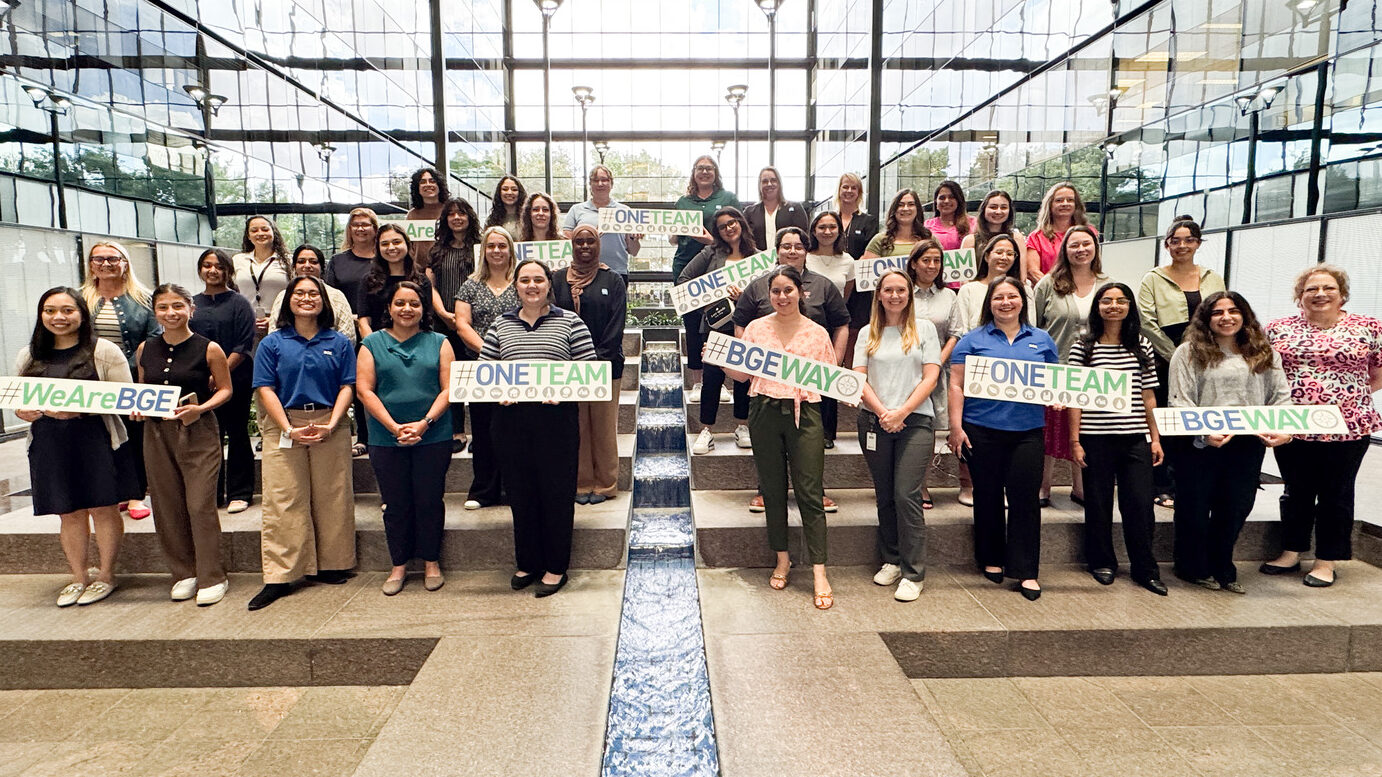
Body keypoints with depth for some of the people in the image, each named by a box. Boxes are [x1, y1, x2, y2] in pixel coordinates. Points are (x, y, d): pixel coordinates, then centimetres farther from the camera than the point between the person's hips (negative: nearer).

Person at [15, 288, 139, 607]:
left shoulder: (104, 351, -3)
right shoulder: (28, 356, 11)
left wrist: (81, 408, -20)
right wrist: (22, 412, -6)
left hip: (97, 441, -4)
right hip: (49, 445, 4)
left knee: (103, 508, 3)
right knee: (68, 512, 10)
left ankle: (106, 575, 17)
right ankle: (78, 577, 24)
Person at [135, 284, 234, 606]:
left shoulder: (208, 349, -5)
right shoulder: (145, 349, 7)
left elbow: (225, 389, 0)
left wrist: (200, 408, -16)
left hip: (199, 432, -4)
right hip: (157, 434, 4)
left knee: (200, 505, -6)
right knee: (168, 507, 8)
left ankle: (212, 577, 4)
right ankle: (184, 573, 22)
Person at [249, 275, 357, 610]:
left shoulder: (339, 343, 7)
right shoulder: (272, 343, 6)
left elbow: (347, 387, 2)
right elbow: (266, 389, -1)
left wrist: (331, 425, -11)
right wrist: (290, 429, -11)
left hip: (330, 426, 1)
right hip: (283, 427, 0)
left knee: (332, 499, 5)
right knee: (282, 503, -1)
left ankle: (330, 566, 17)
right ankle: (279, 578, 3)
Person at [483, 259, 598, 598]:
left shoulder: (570, 322, 2)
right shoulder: (500, 325, 11)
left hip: (557, 419, -3)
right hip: (512, 419, 3)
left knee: (557, 491, 3)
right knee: (521, 492, 10)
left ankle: (556, 567, 17)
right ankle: (527, 563, 26)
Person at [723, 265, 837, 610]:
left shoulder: (817, 333, 5)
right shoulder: (756, 328, 8)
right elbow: (742, 373, 11)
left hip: (804, 415, -2)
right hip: (765, 413, 2)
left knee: (810, 493, -5)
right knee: (773, 490, 10)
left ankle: (819, 572, 1)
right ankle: (782, 559, 26)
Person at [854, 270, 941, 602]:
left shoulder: (924, 328, 7)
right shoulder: (869, 334, 12)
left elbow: (930, 377, 0)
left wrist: (901, 412, -11)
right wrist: (882, 411, -11)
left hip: (916, 421, -2)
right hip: (874, 422, 2)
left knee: (907, 496, -9)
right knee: (884, 496, 9)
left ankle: (913, 573, -2)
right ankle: (891, 560, 23)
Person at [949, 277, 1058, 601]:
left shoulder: (1042, 340, 12)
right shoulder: (974, 340, 4)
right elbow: (957, 385, 0)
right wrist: (956, 427, -7)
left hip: (1027, 431, 1)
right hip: (982, 431, -1)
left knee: (1025, 498, -2)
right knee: (988, 497, 9)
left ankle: (1025, 571, 8)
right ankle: (991, 560, 26)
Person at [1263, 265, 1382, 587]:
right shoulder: (1278, 329, 3)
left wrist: (1350, 394, -2)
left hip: (1348, 427, -1)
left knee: (1336, 495, 9)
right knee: (1297, 493, 13)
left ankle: (1327, 562, 20)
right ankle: (1291, 553, 25)